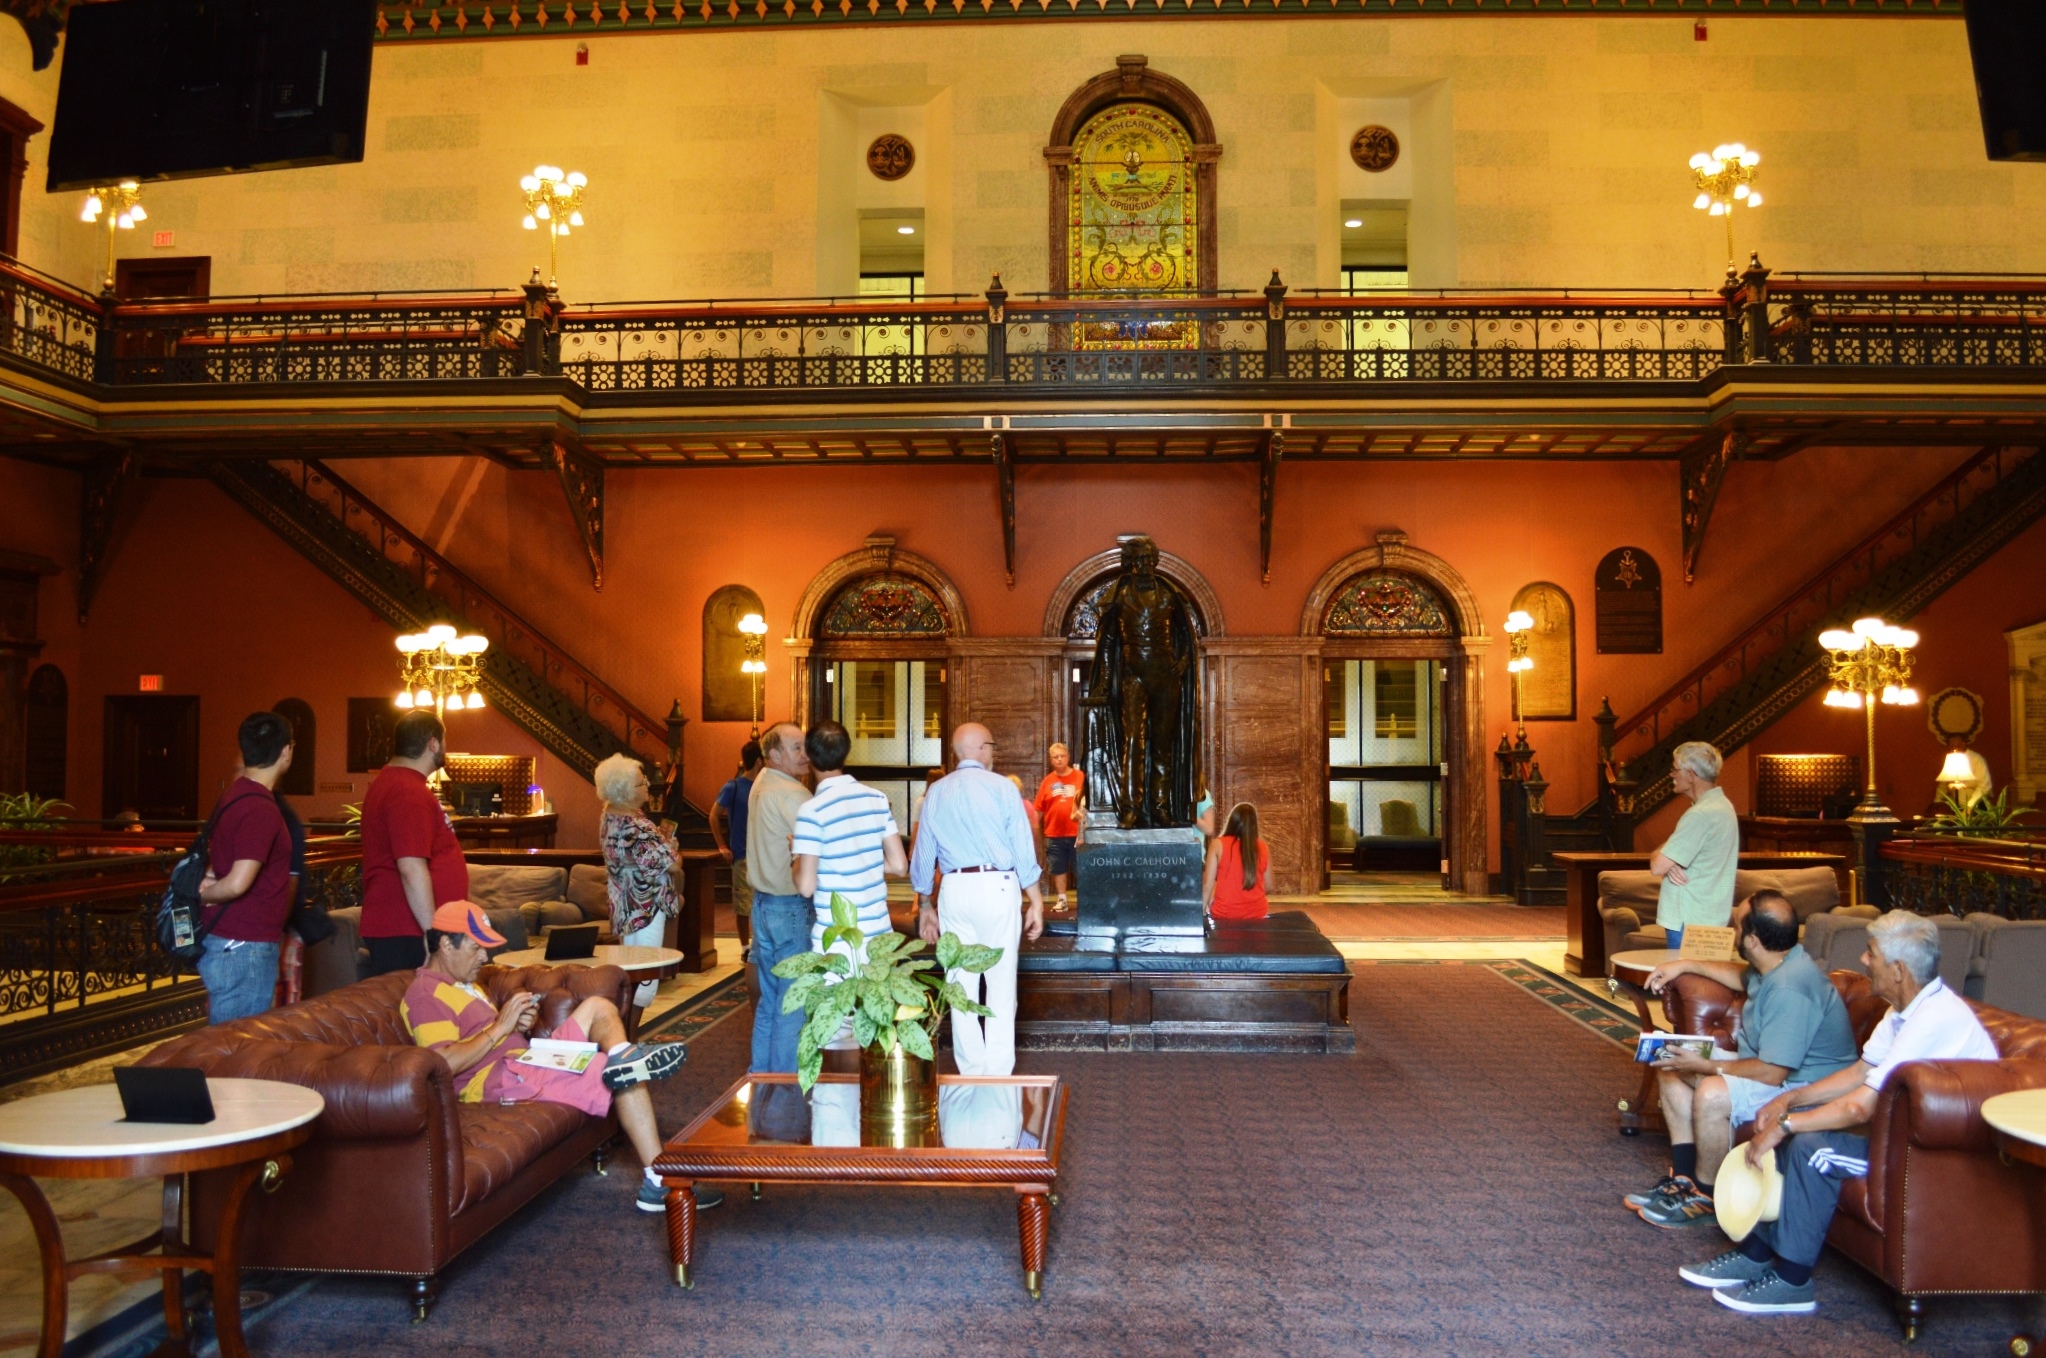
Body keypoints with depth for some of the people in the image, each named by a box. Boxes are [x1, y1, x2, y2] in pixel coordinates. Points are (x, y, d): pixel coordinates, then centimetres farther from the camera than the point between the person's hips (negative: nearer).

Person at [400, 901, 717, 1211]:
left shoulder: (462, 984, 22)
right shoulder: (425, 995, -11)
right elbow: (446, 1063, -26)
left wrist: (518, 1025, 4)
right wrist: (500, 1027, -18)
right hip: (498, 1080, -11)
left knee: (598, 1008, 6)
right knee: (627, 1077, -17)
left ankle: (622, 1058, -25)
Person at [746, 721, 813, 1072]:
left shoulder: (761, 783, 9)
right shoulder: (791, 793, -18)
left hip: (763, 902, 9)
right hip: (792, 906, -9)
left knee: (768, 1000, 16)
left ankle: (761, 1075, 24)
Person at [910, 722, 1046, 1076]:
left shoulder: (936, 792, 9)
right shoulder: (1001, 787, -2)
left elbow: (923, 854, 12)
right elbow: (1023, 849, -4)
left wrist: (925, 905, 20)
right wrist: (1036, 902, 1)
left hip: (954, 889, 3)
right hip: (997, 887, -3)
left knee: (961, 985, 9)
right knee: (1001, 984, 1)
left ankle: (971, 1071, 15)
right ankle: (998, 1073, 2)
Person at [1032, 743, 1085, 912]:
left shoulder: (1080, 777, -2)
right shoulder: (1047, 781, 5)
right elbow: (1039, 809, 7)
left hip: (1077, 833, -2)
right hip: (1054, 834, 3)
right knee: (1058, 868, 10)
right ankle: (1061, 900, 20)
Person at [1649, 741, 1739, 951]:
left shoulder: (1701, 815, -21)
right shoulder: (1721, 804, 12)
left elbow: (1657, 866, -24)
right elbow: (1676, 849, 15)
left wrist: (1660, 856, -1)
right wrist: (1669, 862, -7)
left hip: (1690, 923, -10)